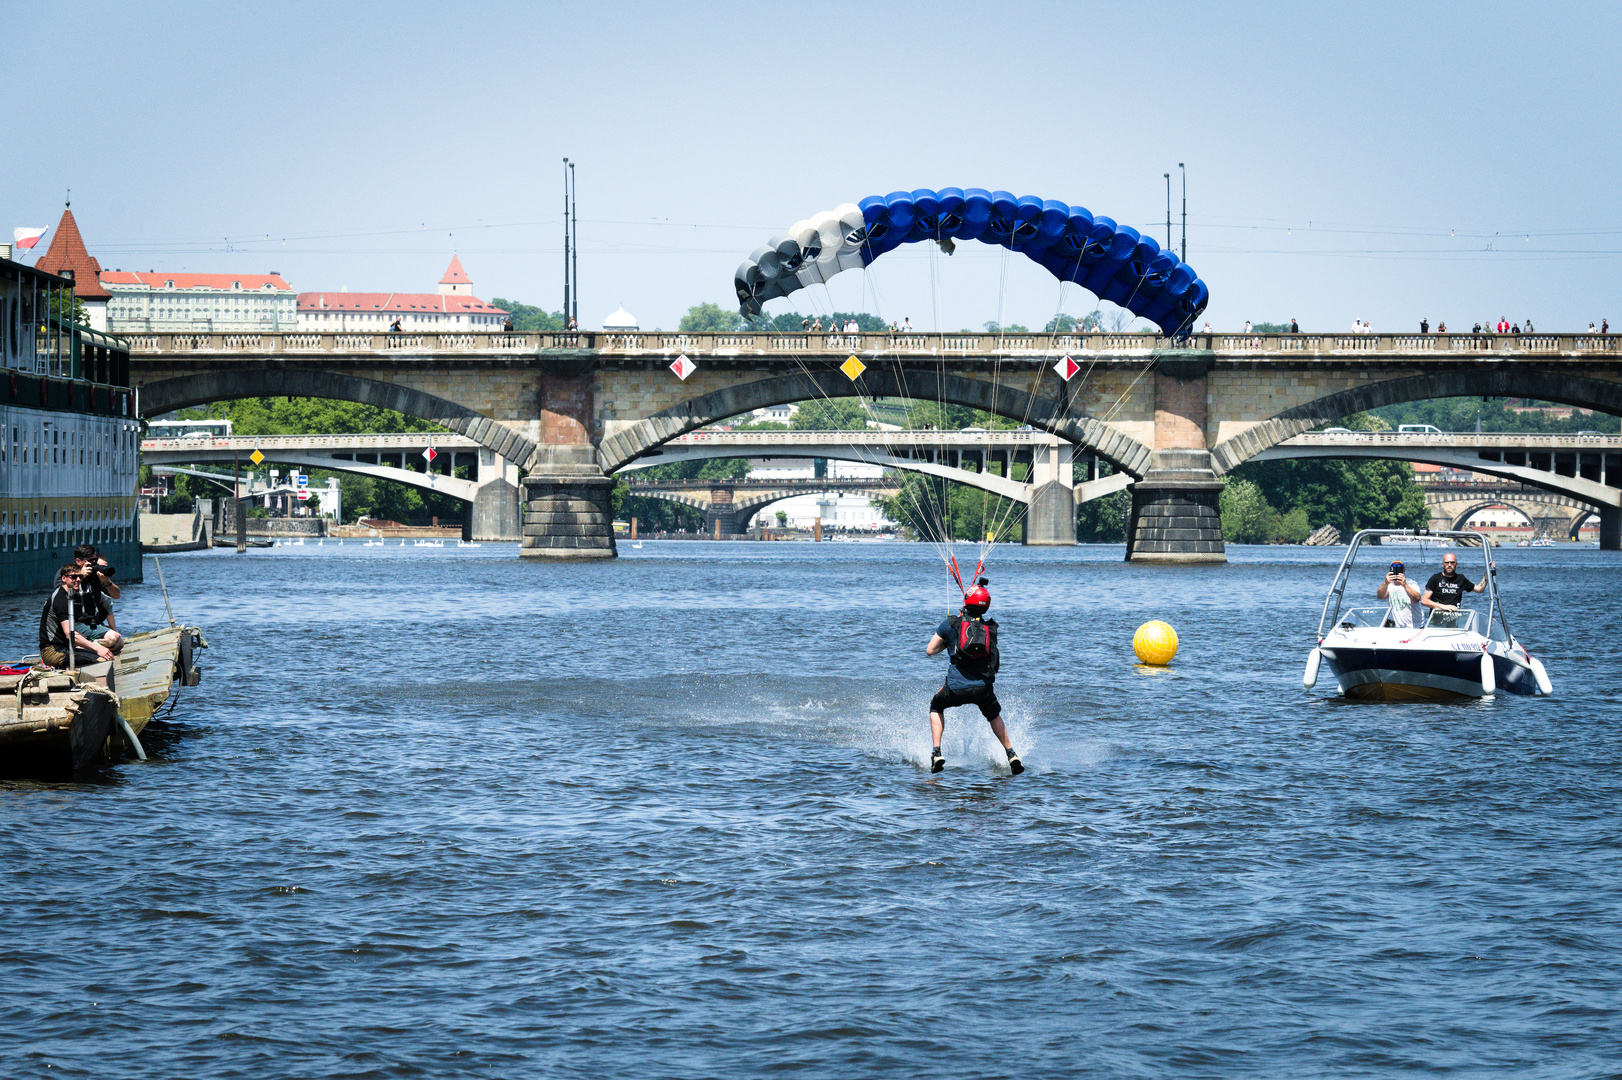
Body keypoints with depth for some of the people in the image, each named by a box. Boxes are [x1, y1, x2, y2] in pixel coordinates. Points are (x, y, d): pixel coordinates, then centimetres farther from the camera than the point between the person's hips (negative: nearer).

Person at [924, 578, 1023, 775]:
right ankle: (1011, 755, 26)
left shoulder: (950, 624, 1)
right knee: (993, 715, 32)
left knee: (936, 707, 28)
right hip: (984, 688, 2)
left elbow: (930, 650, 6)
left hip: (956, 688, -2)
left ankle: (937, 752, 14)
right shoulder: (990, 628, 8)